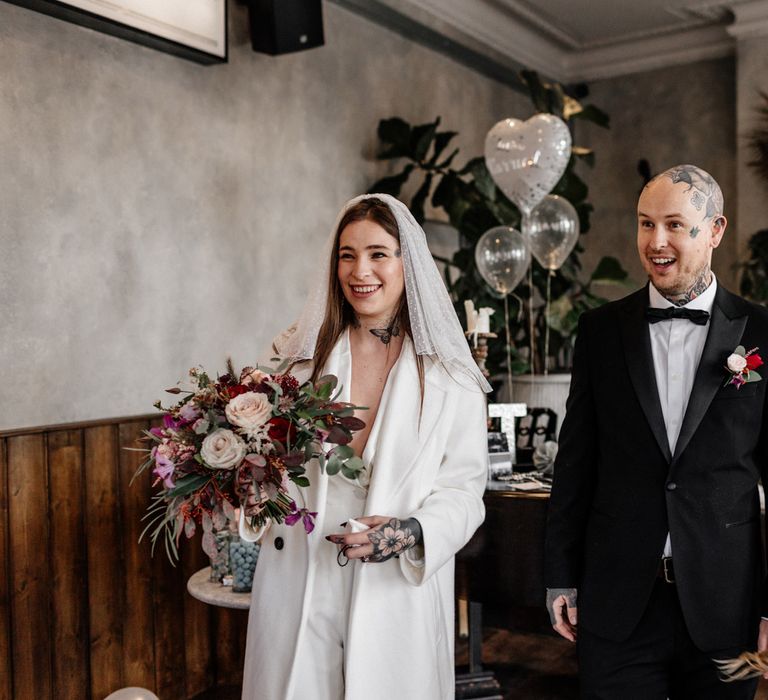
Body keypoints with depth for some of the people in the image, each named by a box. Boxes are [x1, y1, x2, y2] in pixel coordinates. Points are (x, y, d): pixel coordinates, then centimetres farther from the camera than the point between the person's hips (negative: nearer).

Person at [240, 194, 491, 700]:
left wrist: (411, 533, -21)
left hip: (398, 597, -1)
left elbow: (463, 491, -3)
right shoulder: (299, 355, 3)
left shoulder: (451, 378, -3)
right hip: (298, 593, 1)